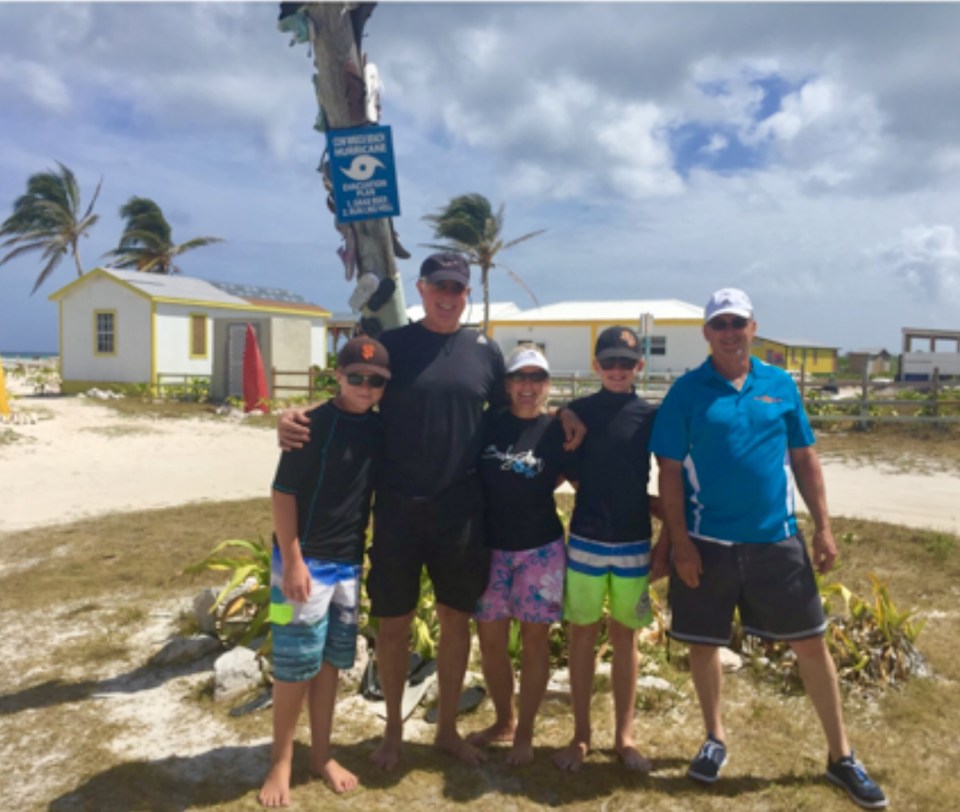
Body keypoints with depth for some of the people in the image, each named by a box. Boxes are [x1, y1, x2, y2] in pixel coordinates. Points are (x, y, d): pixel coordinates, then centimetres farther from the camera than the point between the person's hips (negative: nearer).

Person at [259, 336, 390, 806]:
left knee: (330, 661, 15)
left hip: (350, 562, 6)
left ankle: (321, 755, 30)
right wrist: (292, 561, -17)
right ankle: (281, 761, 22)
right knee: (295, 663, 4)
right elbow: (283, 492, -14)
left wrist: (367, 552, 8)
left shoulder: (379, 429, 3)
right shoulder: (314, 425, -14)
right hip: (305, 560, -5)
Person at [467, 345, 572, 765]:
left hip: (541, 548, -1)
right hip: (490, 545, 2)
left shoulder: (557, 431, -4)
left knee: (534, 639, 6)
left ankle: (524, 732, 24)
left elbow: (562, 477, 6)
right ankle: (504, 720, 32)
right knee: (490, 639, 9)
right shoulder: (488, 423, -1)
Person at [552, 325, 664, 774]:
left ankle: (624, 736, 24)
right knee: (583, 634, 8)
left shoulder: (652, 416, -1)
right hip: (586, 539, 0)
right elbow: (570, 475, 4)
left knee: (625, 636, 11)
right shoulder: (578, 411, -1)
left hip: (634, 542, 0)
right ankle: (581, 734, 22)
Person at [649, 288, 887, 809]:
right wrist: (680, 544, -10)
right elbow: (670, 472, -6)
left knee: (811, 644, 9)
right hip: (707, 543, -1)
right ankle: (715, 738, 35)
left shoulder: (780, 385, 3)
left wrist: (822, 526, 4)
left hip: (776, 540, 2)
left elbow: (803, 457, 8)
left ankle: (841, 755, 28)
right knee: (703, 644, 11)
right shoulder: (686, 391, -5)